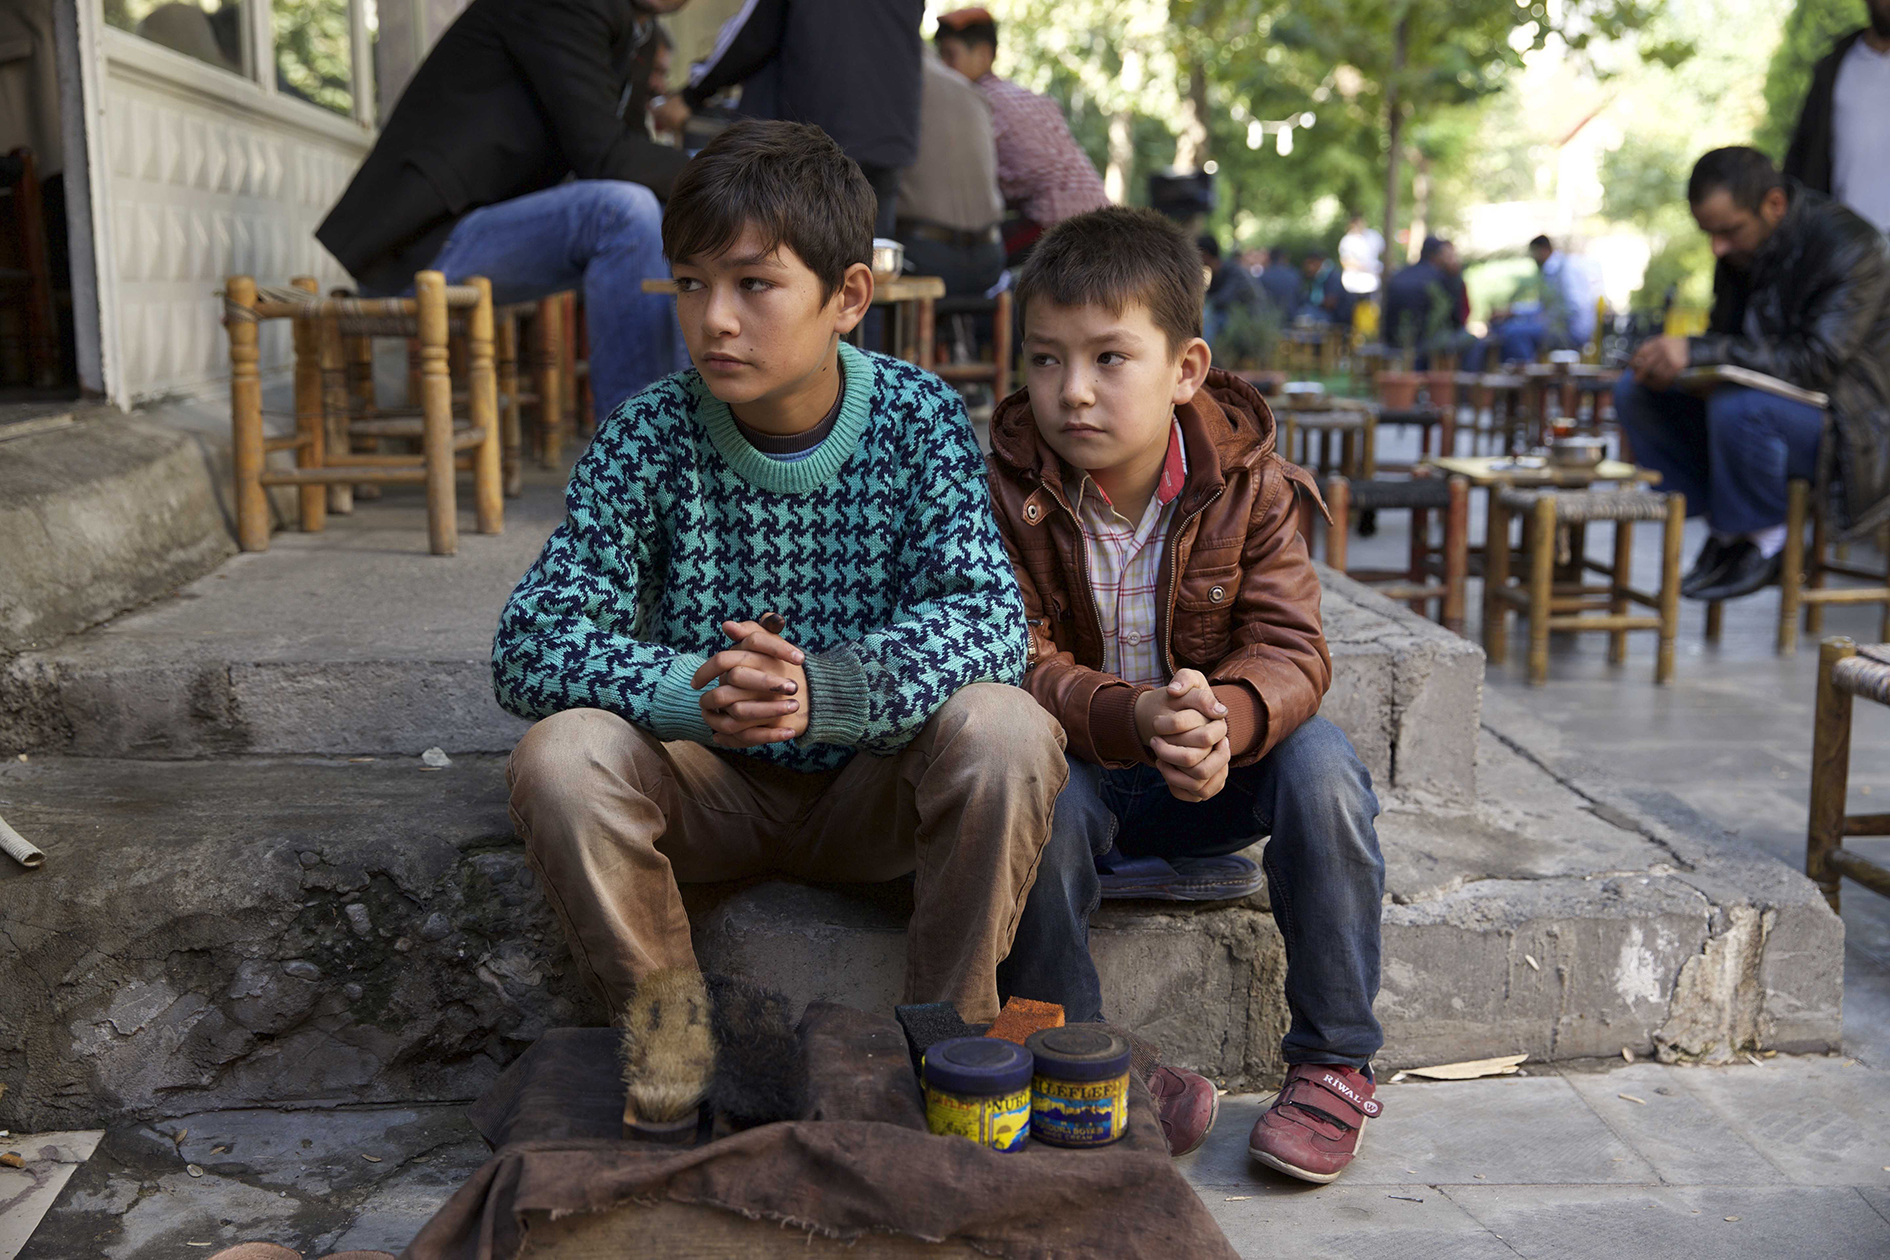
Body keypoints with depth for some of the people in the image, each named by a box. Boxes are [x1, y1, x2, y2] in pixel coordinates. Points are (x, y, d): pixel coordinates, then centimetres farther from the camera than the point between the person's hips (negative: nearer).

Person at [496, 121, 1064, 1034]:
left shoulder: (917, 419, -10)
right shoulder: (647, 438, -9)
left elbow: (990, 617, -22)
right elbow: (528, 647, -15)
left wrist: (823, 691, -41)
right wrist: (689, 692, -35)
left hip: (874, 792, 0)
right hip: (710, 789, 1)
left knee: (1007, 730, -30)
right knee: (559, 757, -27)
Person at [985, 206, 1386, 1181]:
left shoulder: (1248, 484, -10)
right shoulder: (1010, 490, -14)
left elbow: (1290, 647, -17)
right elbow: (1020, 663, -21)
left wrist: (1226, 721, -42)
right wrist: (1134, 718, -42)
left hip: (1214, 774, 2)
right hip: (1077, 761, -1)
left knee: (1321, 764, -27)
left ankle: (1334, 1065, -11)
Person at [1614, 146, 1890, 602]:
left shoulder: (1849, 248, -21)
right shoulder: (1743, 246, 3)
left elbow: (1817, 362, -30)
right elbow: (1723, 338, 12)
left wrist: (1699, 351, -36)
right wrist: (1672, 361, -12)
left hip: (1846, 420, -8)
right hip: (1766, 395, 8)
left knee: (1735, 407, -38)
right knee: (1634, 393, -8)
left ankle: (1765, 539, -12)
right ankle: (1730, 529, -6)